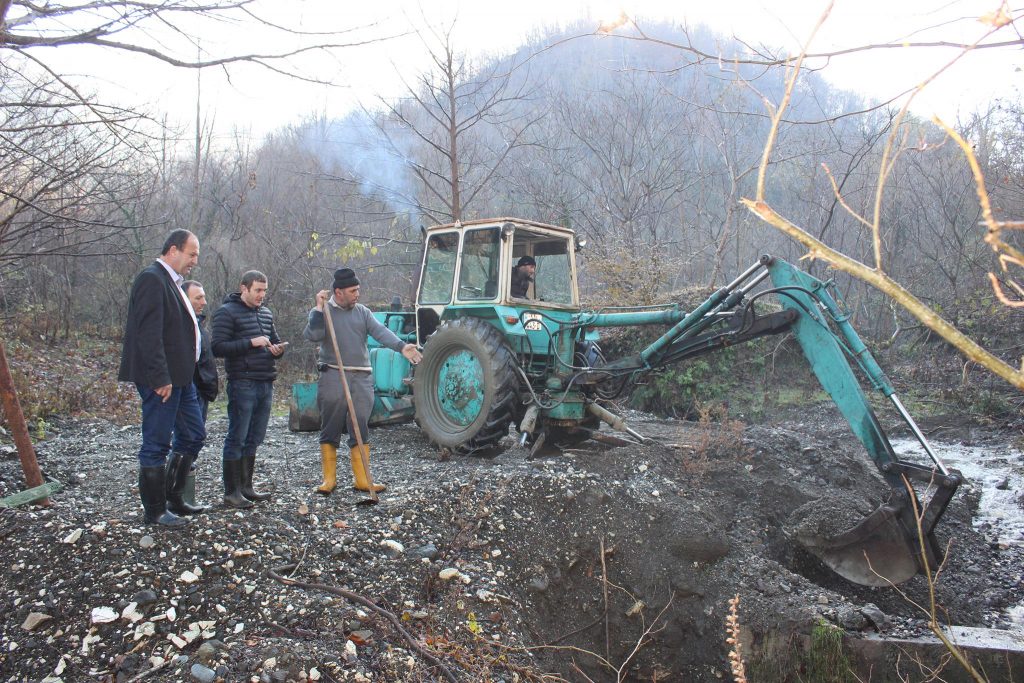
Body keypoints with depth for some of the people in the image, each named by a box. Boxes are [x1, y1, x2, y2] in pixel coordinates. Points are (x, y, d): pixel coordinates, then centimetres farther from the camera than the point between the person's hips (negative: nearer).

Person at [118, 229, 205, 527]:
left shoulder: (172, 282, 16)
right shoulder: (152, 279, -14)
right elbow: (148, 335, -22)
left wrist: (176, 376, 17)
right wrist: (160, 378, -23)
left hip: (180, 377, 10)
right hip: (161, 379, -10)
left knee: (193, 435, 16)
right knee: (156, 446, 1)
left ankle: (172, 497, 28)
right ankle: (155, 511, 12)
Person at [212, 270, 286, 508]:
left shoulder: (266, 313, 16)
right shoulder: (227, 313, -5)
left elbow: (274, 341, 26)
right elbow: (218, 347, -13)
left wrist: (277, 350, 3)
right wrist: (251, 343, -19)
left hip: (266, 384, 7)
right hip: (242, 384, -7)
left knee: (254, 438, 13)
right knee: (237, 438, -4)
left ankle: (246, 486, 22)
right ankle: (231, 492, 3)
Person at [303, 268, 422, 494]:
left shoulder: (362, 312, 11)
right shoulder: (322, 313, 2)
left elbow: (380, 331, -3)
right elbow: (312, 335, -15)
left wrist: (401, 346, -19)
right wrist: (320, 309, -19)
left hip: (362, 378, 3)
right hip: (333, 377, -3)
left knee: (360, 429, 5)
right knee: (330, 430, 4)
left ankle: (361, 480, 11)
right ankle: (329, 479, 16)